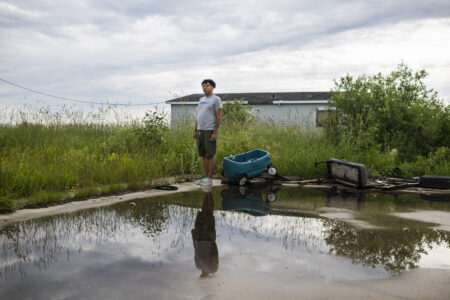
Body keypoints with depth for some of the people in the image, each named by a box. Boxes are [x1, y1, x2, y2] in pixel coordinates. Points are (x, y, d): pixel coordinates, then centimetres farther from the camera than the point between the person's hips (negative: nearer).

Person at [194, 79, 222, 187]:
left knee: (210, 155, -5)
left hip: (210, 131, -8)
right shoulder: (201, 100, 19)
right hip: (200, 130, 8)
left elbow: (219, 117, -11)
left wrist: (215, 132, -17)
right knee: (204, 155, 9)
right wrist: (195, 130, 16)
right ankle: (206, 177, 15)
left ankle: (209, 179, -1)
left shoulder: (216, 99, -5)